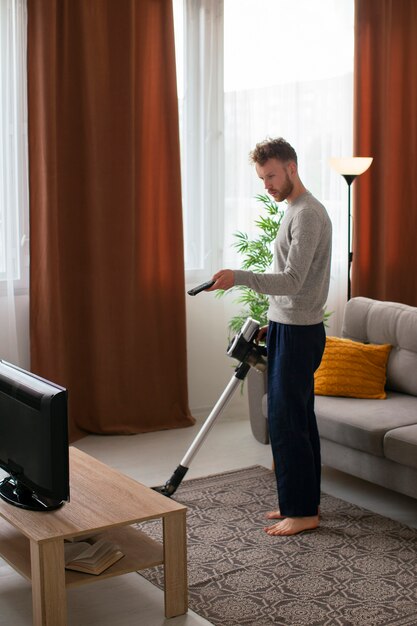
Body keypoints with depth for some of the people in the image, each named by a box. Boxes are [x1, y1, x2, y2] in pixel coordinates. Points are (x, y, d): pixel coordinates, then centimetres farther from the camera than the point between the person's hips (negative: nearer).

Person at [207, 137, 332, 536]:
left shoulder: (308, 214, -17)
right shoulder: (295, 211, 16)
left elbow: (292, 281, -26)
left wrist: (239, 277, -36)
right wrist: (272, 325, 22)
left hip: (298, 333, -10)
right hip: (288, 328, 10)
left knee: (286, 421, -6)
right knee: (298, 419, 14)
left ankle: (303, 511, 3)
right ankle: (304, 501, 23)